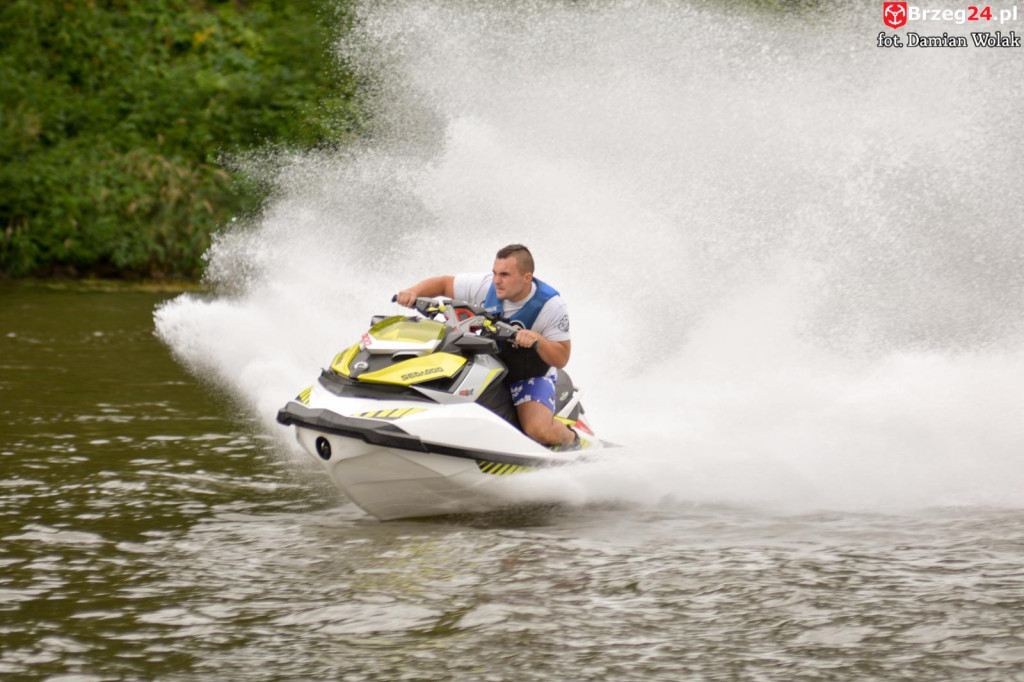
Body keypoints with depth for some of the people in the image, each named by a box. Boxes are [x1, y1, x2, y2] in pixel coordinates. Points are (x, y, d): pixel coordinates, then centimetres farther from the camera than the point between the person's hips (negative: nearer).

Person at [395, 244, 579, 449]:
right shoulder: (487, 285, -13)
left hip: (532, 376, -4)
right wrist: (413, 292, -20)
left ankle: (570, 439, 5)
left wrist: (537, 340, -38)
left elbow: (561, 359, -19)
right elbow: (443, 283, -1)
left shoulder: (551, 306, -20)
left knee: (539, 430, -31)